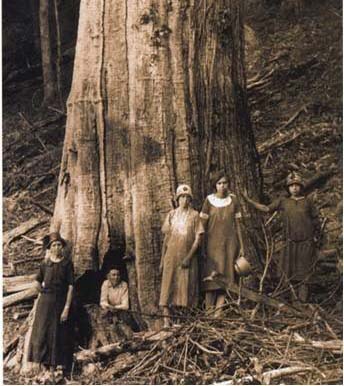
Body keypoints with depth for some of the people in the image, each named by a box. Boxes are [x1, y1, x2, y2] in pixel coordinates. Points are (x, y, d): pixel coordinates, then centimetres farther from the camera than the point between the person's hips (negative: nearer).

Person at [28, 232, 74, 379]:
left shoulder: (67, 263, -4)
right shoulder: (45, 264, 6)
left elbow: (70, 286, -9)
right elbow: (38, 280, 24)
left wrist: (67, 308, -15)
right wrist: (41, 290, 7)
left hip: (60, 302, -3)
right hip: (45, 302, 3)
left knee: (57, 334, 0)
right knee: (42, 333, 2)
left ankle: (53, 368, 4)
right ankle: (45, 362, 11)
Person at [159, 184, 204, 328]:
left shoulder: (194, 215, 3)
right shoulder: (171, 215, 9)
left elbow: (198, 238, -2)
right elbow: (166, 238, 11)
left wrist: (189, 257, -12)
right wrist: (162, 260, 7)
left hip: (188, 257, -1)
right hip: (171, 256, 1)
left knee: (186, 288, 0)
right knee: (168, 286, -6)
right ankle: (166, 320, -7)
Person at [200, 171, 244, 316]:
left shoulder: (233, 200, 6)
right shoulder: (209, 200, 0)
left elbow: (237, 224, 9)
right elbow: (203, 224, 1)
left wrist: (241, 245, 7)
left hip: (229, 242, 2)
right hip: (213, 242, -2)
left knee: (225, 276, -3)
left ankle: (218, 311, -2)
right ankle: (208, 311, 0)